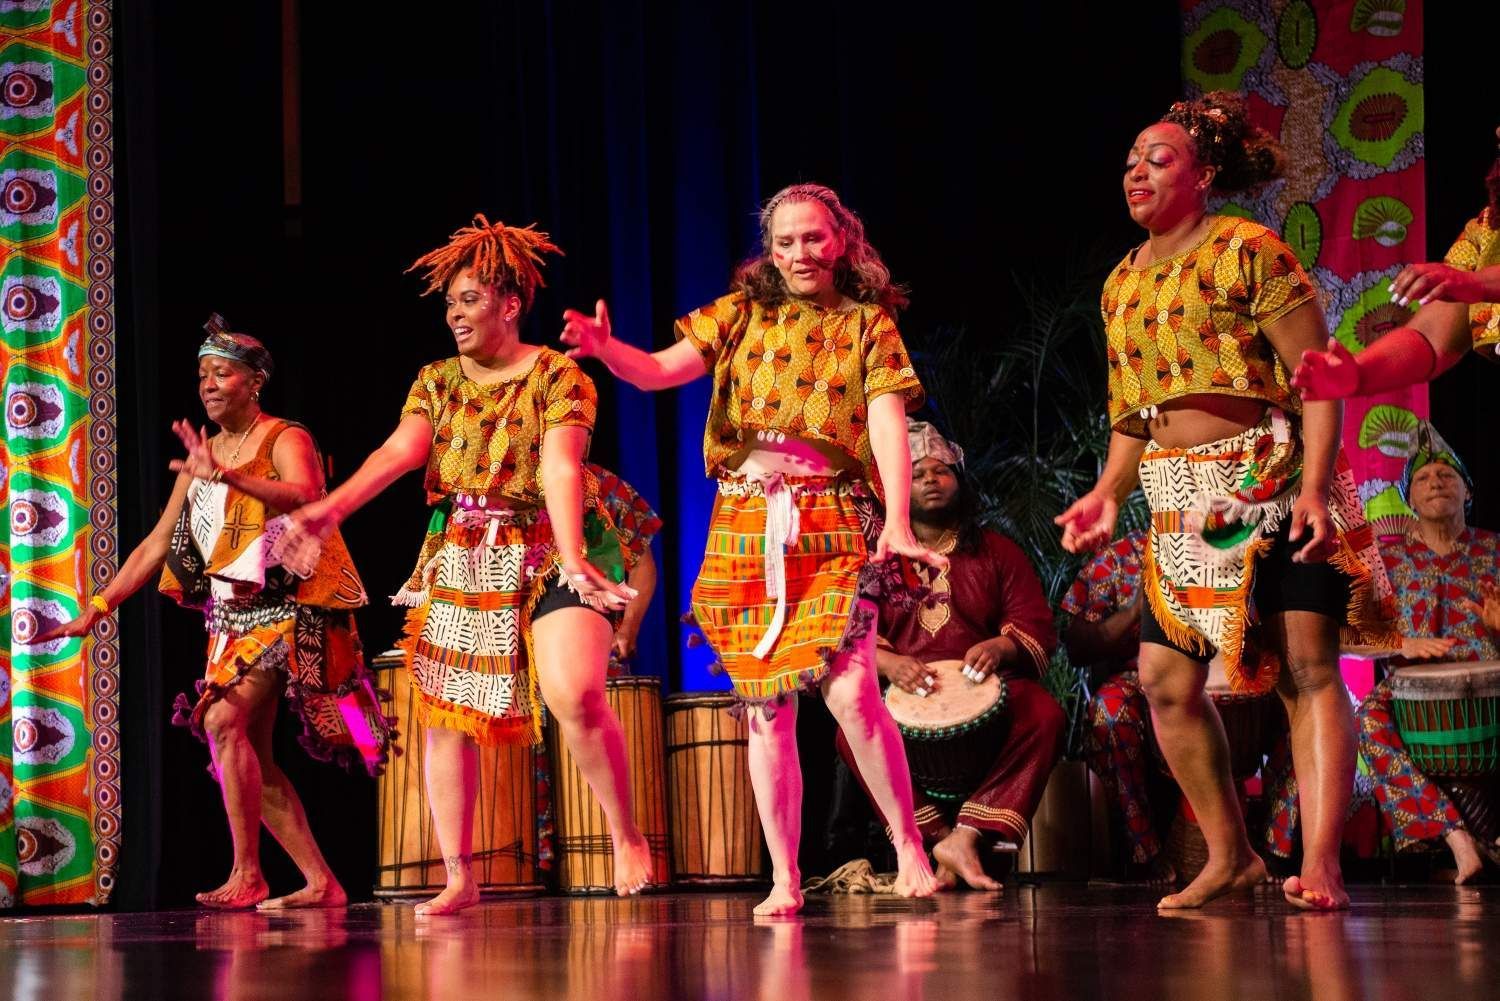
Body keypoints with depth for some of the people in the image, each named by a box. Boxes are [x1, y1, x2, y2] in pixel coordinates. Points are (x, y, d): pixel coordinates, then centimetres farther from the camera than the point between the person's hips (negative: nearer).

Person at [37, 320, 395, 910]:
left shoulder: (285, 440, -6)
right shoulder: (200, 453, 14)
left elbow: (302, 496, -28)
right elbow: (157, 542, 14)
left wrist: (224, 475, -41)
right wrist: (97, 609, 8)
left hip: (285, 611, -8)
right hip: (231, 617, 8)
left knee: (224, 720, -23)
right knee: (249, 756, 2)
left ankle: (246, 872, -18)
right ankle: (320, 882, 8)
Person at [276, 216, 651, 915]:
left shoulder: (558, 376, -5)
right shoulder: (436, 382, 9)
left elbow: (560, 469, -19)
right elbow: (399, 450, -5)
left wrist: (572, 560, -33)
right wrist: (328, 509, -22)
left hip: (545, 556, -5)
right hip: (458, 561, 5)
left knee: (574, 693, -23)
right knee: (446, 714, 0)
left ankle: (626, 837, -3)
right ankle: (458, 878, 9)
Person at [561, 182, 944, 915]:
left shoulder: (868, 325, 6)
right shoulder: (740, 314, 11)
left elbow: (889, 427, -4)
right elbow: (660, 370, 1)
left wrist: (897, 524, -18)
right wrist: (607, 350, -21)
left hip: (830, 527, -2)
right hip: (744, 525, 3)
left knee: (849, 692, -17)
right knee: (766, 708, 3)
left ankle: (909, 847, -1)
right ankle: (784, 880, 9)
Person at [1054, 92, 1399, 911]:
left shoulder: (1246, 251, -6)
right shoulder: (1122, 284, 15)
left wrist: (1315, 485, -21)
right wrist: (1106, 494, 7)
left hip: (1269, 489, -7)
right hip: (1180, 507, 7)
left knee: (1306, 667, -11)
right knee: (1165, 679, 3)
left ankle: (1320, 865, -13)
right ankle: (1230, 855, 14)